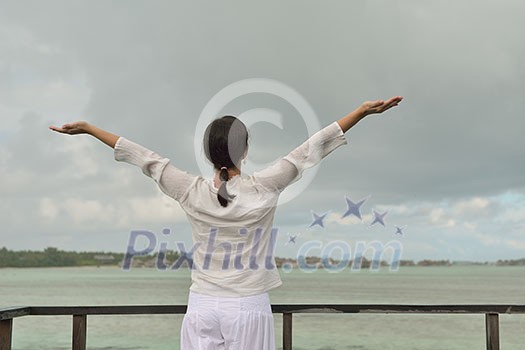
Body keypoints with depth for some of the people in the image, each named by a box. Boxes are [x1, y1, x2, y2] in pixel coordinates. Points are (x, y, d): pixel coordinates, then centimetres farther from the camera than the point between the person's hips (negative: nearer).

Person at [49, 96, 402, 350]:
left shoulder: (192, 192, -5)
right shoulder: (264, 189, -9)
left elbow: (143, 157, 3)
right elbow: (312, 149, -6)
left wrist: (87, 128, 12)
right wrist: (363, 111, -1)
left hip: (203, 306, 2)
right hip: (249, 307, -2)